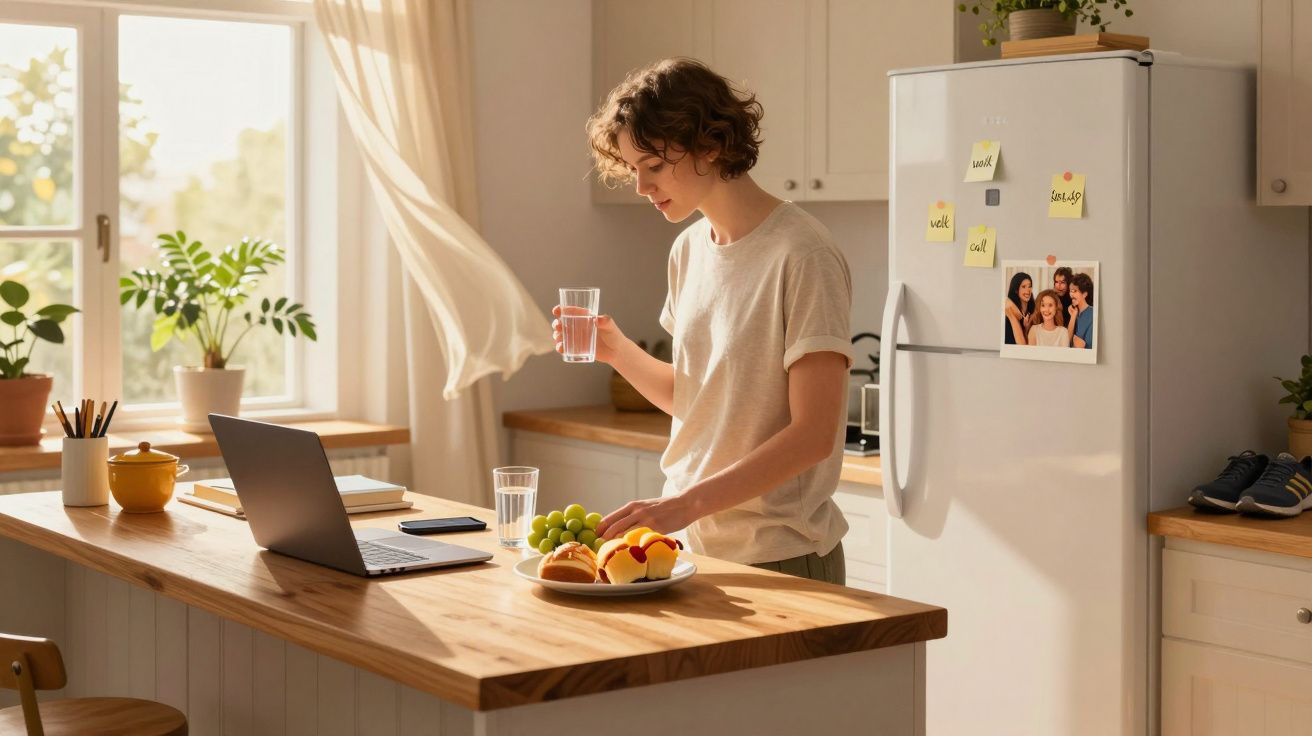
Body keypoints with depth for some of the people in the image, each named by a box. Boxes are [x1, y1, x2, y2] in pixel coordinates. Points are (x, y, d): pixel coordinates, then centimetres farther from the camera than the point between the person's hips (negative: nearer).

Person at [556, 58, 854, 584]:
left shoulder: (801, 256, -16)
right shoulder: (688, 249, 7)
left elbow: (814, 433, -20)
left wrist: (686, 503, -25)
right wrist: (617, 351, -1)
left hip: (779, 559, -7)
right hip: (694, 543, 7)